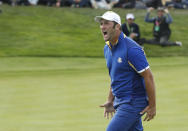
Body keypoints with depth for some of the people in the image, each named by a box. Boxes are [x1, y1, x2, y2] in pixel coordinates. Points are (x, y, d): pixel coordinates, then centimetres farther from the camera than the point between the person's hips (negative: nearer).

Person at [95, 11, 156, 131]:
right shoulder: (107, 49, 9)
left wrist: (152, 106, -17)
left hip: (134, 102, -9)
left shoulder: (131, 49, -19)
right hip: (120, 102, 9)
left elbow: (148, 76, -18)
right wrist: (110, 101, 20)